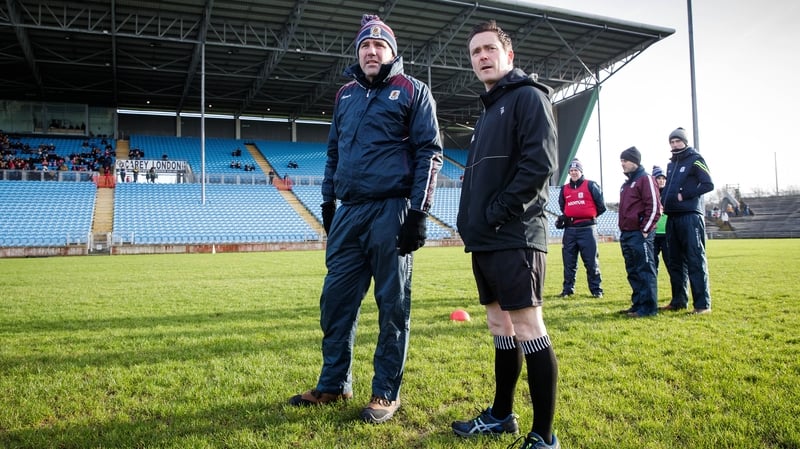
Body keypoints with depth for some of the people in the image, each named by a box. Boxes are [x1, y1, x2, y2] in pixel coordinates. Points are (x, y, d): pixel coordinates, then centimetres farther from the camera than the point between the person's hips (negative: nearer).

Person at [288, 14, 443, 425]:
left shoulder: (412, 92, 2)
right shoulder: (345, 95, 18)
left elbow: (430, 153, -4)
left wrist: (419, 213, -12)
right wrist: (327, 202, 17)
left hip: (390, 211, -6)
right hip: (348, 212, 6)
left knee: (392, 305, 2)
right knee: (335, 300, 9)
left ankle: (386, 392, 14)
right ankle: (333, 385, 23)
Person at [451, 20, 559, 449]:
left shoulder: (527, 96, -3)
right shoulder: (488, 111, 23)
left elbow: (539, 163, -17)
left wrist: (497, 214, -16)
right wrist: (471, 222, 11)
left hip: (514, 238, -9)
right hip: (486, 241, 9)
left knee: (528, 329, -7)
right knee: (500, 328, 15)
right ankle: (501, 415, 27)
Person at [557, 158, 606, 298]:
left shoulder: (591, 185, 1)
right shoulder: (564, 189, 14)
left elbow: (601, 206, 3)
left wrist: (589, 216, 5)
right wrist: (564, 218, 10)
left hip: (587, 229, -4)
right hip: (570, 229, 4)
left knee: (591, 261, -1)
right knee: (569, 262, 7)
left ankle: (596, 289, 7)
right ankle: (568, 289, 15)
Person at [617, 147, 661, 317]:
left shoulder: (645, 179, -7)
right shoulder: (626, 184, 20)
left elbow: (654, 207, -14)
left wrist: (645, 230, -15)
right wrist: (623, 231, 15)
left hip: (640, 235, -9)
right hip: (626, 235, 9)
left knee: (645, 271, -5)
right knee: (633, 272, 12)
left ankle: (648, 308, -2)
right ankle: (638, 305, 19)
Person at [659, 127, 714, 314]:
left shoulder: (695, 159, -2)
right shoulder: (671, 164, 20)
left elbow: (708, 184, -11)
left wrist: (684, 195, -15)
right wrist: (663, 200, 7)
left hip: (690, 216, -8)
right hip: (672, 217, 8)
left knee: (695, 260, -7)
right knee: (674, 260, 10)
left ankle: (703, 304, -4)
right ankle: (679, 300, 19)